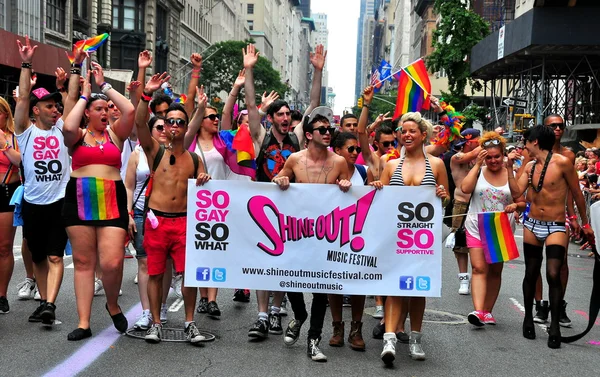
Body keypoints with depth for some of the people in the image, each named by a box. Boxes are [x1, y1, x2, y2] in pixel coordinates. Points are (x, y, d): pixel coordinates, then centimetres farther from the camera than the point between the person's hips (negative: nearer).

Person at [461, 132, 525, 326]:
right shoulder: (478, 171, 0)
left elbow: (522, 204, 6)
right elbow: (465, 188, -18)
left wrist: (515, 205, -18)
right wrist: (477, 164, -13)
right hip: (477, 227, -2)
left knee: (495, 271, 9)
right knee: (479, 268, -13)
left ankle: (487, 311, 19)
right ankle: (478, 311, -22)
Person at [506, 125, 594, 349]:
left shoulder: (562, 162, -12)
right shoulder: (530, 167, 5)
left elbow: (576, 193, -3)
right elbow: (516, 192, -4)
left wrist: (585, 223, 4)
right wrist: (509, 167, -5)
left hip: (556, 227, -5)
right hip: (532, 225, 5)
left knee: (553, 275, -14)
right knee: (531, 274, 11)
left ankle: (555, 325, -4)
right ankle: (528, 317, 26)